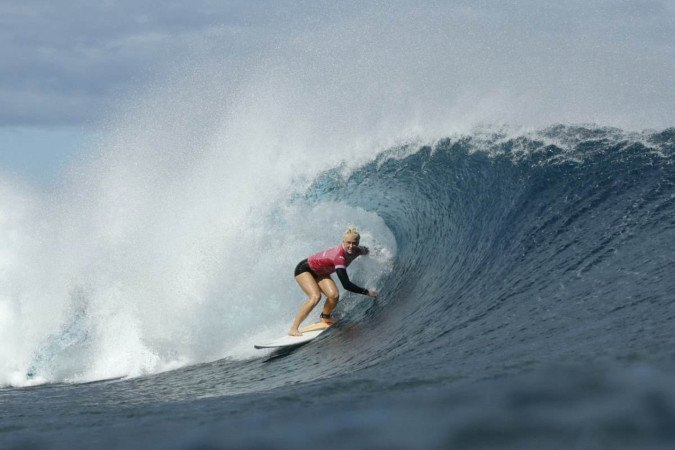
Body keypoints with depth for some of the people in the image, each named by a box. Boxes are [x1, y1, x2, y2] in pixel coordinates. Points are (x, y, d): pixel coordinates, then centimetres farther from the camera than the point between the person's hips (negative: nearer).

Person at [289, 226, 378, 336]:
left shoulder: (354, 251, -16)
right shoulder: (339, 256, -41)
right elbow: (346, 284, -42)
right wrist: (367, 292, -37)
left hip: (320, 272, 7)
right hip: (304, 269, -7)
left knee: (334, 295, -14)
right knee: (315, 297, -28)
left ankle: (325, 318, 16)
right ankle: (293, 329, -22)